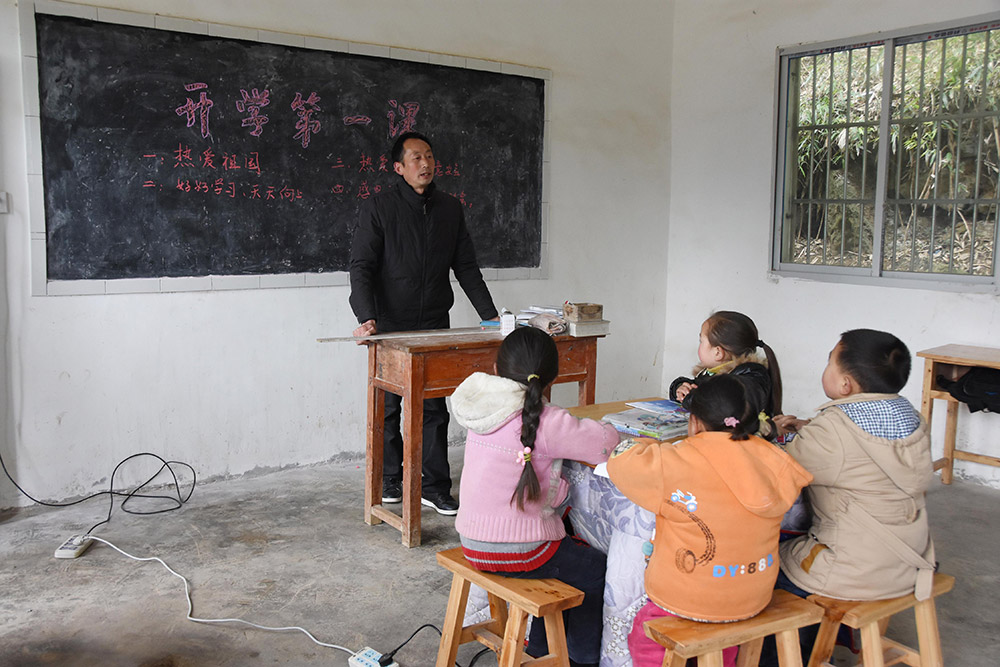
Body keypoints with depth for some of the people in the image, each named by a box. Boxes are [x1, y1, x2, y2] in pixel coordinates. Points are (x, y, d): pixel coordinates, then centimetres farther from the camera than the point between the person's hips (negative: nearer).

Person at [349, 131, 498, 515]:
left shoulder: (450, 209, 8)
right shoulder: (380, 208, -4)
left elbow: (466, 267, 11)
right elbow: (361, 265, -11)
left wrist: (490, 316, 3)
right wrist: (367, 318, -25)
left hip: (435, 325, 3)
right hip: (390, 327, -3)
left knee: (434, 408, 4)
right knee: (388, 407, 9)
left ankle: (435, 487, 12)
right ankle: (390, 480, 25)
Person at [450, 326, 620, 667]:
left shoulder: (485, 409, 2)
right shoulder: (547, 421, -21)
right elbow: (605, 441, -14)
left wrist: (558, 489, 4)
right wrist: (599, 428, 7)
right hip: (517, 552, -7)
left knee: (568, 553, 31)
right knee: (596, 571, 17)